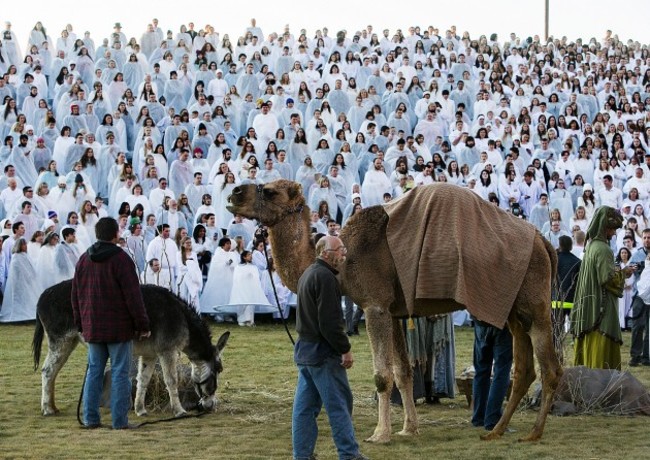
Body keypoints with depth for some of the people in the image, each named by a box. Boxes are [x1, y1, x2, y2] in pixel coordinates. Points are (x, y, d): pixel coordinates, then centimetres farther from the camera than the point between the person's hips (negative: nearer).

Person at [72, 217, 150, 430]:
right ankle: (119, 420, -2)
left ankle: (90, 418, 11)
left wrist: (81, 324, 21)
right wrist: (143, 324, -8)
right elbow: (133, 295, -14)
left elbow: (76, 295, 14)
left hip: (92, 327, 6)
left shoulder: (84, 260, 8)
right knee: (120, 372, -1)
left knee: (94, 371, 12)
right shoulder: (120, 259, -12)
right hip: (119, 328, -6)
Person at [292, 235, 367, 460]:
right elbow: (330, 321, -21)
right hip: (322, 352, -10)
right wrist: (345, 349, -15)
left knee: (305, 406, 10)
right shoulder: (325, 277, -16)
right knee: (339, 403, -3)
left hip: (304, 349, 10)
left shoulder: (308, 274, 16)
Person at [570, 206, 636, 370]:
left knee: (589, 354, 11)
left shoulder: (592, 246, 12)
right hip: (603, 308, -9)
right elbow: (608, 278, -21)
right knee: (601, 350, -7)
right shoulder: (602, 249, -17)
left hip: (590, 306, 9)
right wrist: (624, 272, -5)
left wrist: (620, 272, 15)